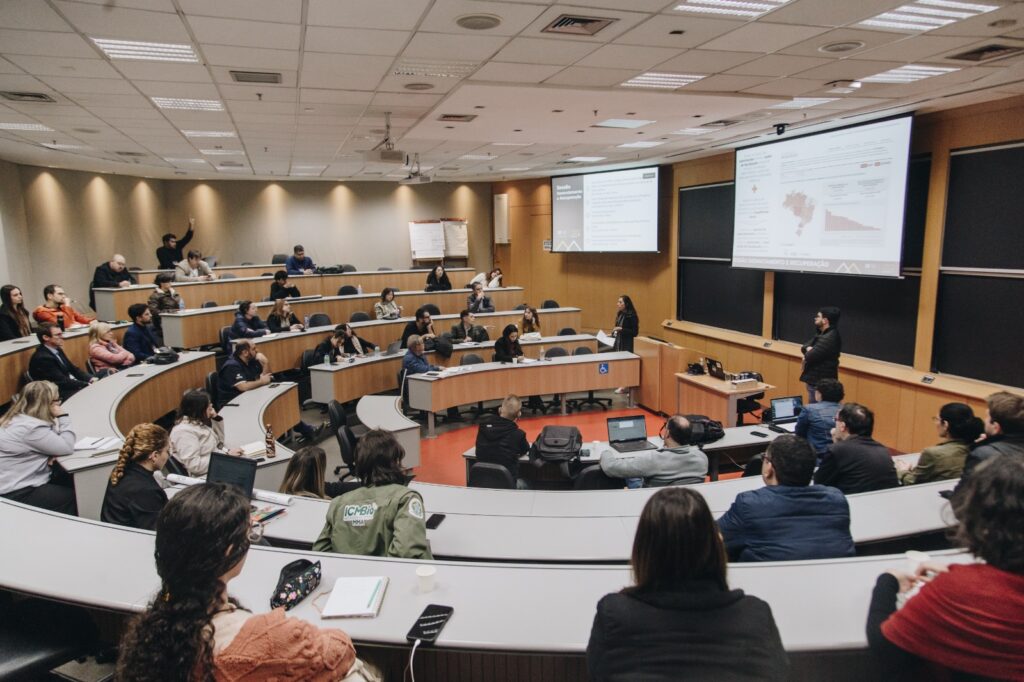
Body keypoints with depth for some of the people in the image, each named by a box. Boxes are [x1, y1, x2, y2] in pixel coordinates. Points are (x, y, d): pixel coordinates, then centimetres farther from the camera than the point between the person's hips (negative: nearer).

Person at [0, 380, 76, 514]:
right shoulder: (31, 427, -24)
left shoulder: (18, 418, 8)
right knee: (76, 496, -9)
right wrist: (63, 417, -15)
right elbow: (67, 447, -21)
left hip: (14, 484, 10)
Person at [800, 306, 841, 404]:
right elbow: (804, 347, 11)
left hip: (821, 383, -10)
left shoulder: (830, 338, -22)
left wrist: (808, 352, -3)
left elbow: (810, 356, -26)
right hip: (815, 380, 10)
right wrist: (809, 349, -11)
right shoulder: (821, 334, 13)